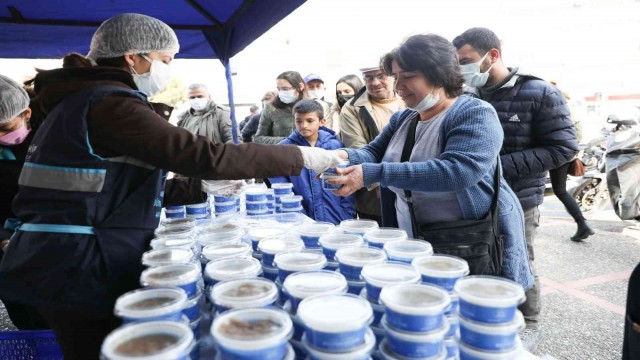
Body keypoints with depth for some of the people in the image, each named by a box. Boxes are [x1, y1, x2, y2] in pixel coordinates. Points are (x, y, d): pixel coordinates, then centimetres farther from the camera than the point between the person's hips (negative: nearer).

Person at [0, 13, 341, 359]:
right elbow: (202, 154, -26)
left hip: (60, 262, 10)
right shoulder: (111, 103, -18)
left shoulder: (80, 99, 15)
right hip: (78, 269, -9)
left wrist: (203, 185, 14)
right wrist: (300, 156, -19)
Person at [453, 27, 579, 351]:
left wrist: (501, 165, -23)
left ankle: (529, 325, 33)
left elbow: (563, 147, -14)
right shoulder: (469, 97, 2)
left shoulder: (539, 93, -12)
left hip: (517, 202, -4)